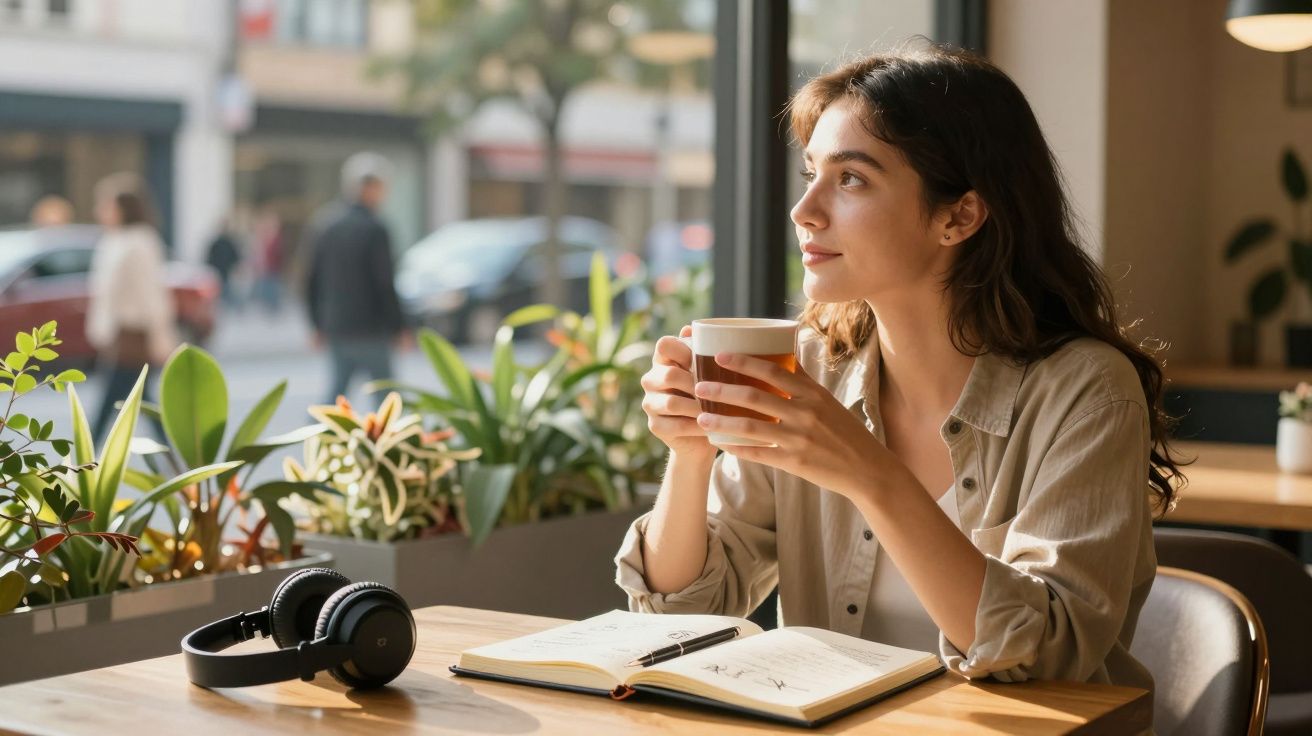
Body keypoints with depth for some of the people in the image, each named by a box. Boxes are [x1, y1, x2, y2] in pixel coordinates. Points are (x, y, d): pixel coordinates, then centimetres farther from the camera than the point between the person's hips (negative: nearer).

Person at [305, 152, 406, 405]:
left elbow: (311, 279, 12)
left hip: (333, 326, 7)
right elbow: (384, 284, -14)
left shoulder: (323, 221, 9)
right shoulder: (374, 229, -13)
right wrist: (397, 327, -5)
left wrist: (318, 323, 19)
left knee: (338, 387, 11)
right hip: (368, 328, -6)